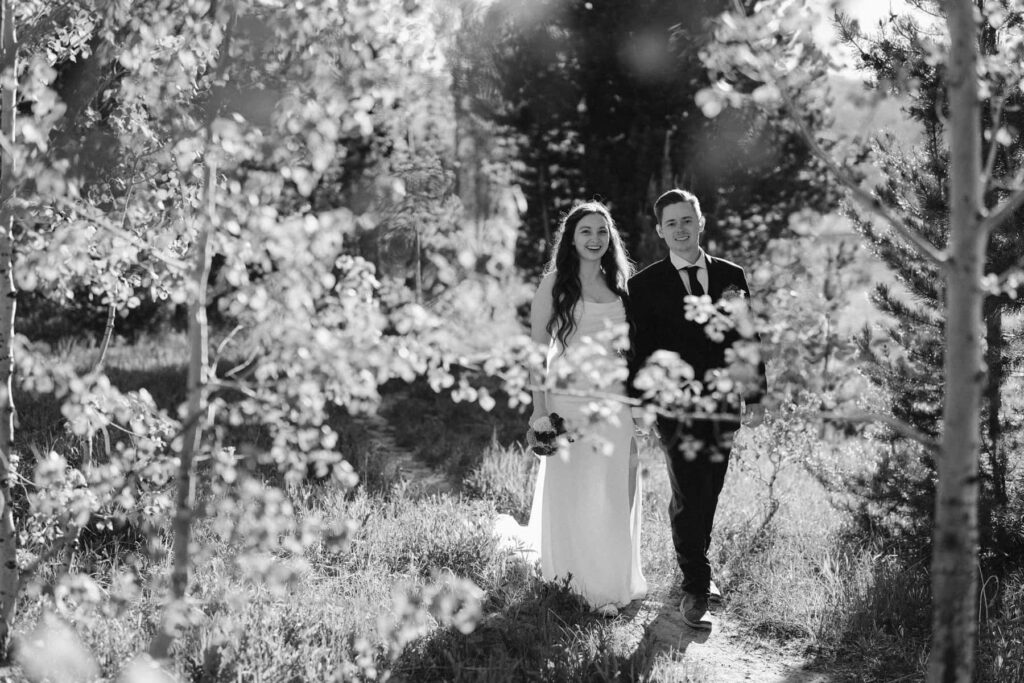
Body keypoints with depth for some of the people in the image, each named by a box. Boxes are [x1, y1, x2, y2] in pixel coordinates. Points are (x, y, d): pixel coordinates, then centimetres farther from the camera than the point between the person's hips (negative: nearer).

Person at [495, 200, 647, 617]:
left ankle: (615, 580, 18)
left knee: (615, 492, 7)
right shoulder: (555, 284, -2)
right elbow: (537, 348, -4)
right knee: (572, 492, 0)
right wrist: (540, 408, -10)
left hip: (616, 403, 4)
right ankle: (580, 581, 10)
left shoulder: (620, 285, 10)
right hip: (569, 399, -4)